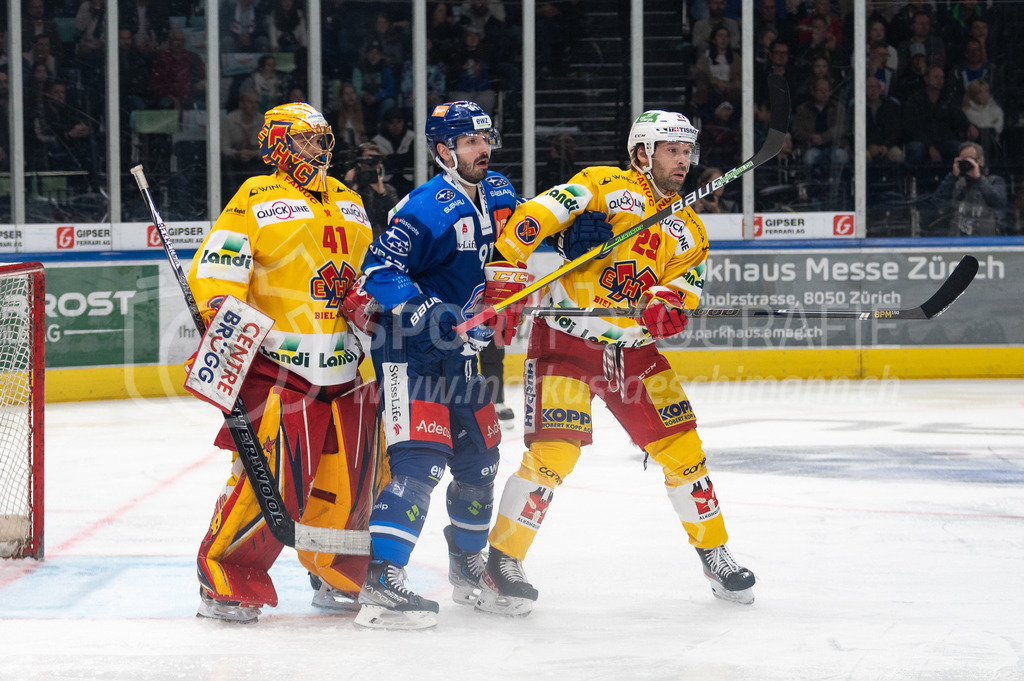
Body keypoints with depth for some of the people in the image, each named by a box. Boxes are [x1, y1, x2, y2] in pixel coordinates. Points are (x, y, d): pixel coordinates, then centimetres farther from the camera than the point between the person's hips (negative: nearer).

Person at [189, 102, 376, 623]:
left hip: (341, 368, 7)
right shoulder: (257, 199, -3)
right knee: (270, 477, -16)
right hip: (277, 366, -7)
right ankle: (223, 580, -6)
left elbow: (367, 275, 29)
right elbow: (214, 273, -10)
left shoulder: (348, 203, 19)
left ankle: (339, 577, 26)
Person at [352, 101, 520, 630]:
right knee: (420, 460, -22)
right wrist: (425, 313, -35)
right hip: (410, 353, -9)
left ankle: (468, 567, 39)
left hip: (461, 354, 9)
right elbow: (381, 269, -25)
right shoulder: (429, 208, -20)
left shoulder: (499, 195, 7)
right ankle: (380, 583, -28)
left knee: (479, 459, 17)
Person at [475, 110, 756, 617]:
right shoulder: (604, 186, -6)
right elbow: (534, 218, -15)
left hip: (633, 351, 6)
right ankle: (501, 564, -5)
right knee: (553, 454, -16)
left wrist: (669, 305, -23)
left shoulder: (688, 231, 13)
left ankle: (715, 555, 17)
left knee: (682, 448, 2)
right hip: (566, 342, -6)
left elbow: (687, 283, 0)